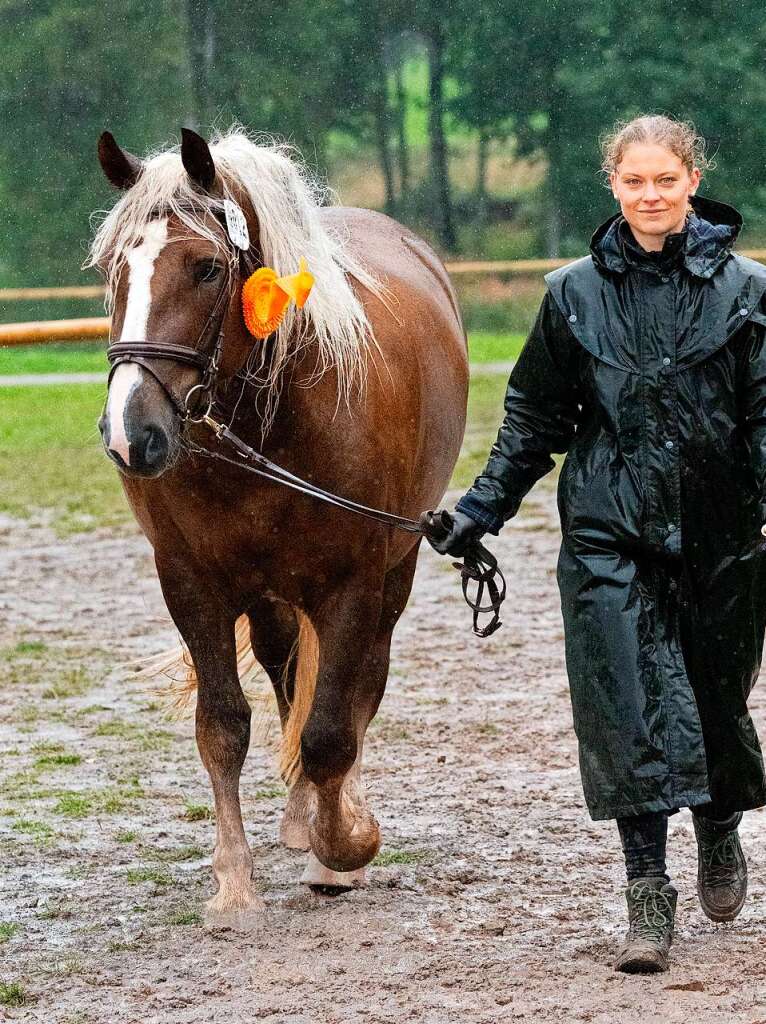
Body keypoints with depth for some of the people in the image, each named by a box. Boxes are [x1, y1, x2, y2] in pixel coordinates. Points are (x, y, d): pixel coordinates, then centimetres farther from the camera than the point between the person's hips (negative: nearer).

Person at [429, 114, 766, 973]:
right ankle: (648, 895, -5)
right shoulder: (575, 292, 3)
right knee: (628, 706, -8)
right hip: (609, 534, 0)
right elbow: (535, 416, 10)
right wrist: (484, 506, 5)